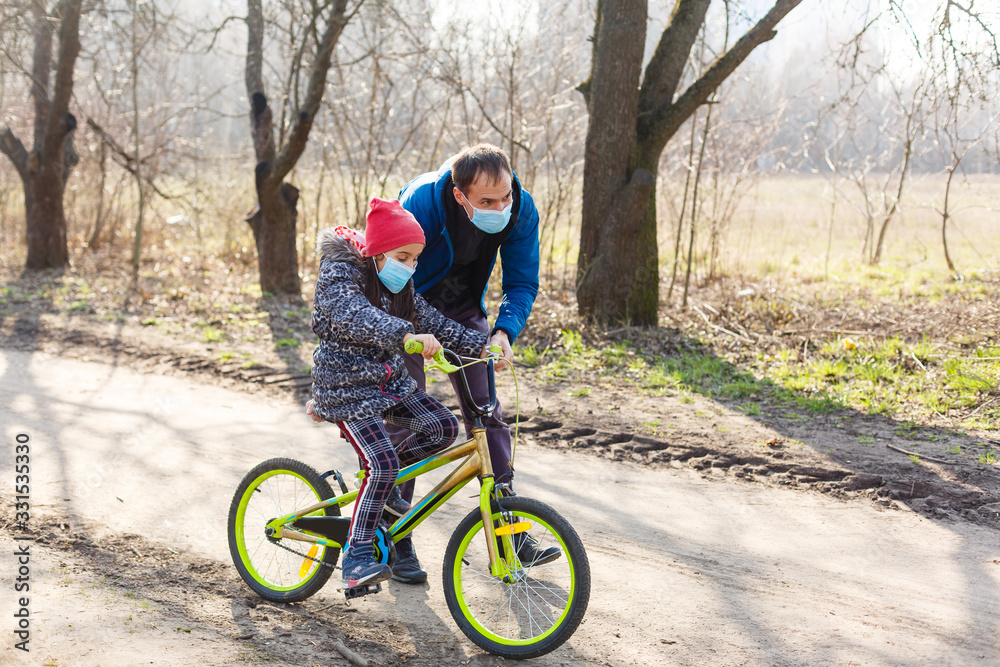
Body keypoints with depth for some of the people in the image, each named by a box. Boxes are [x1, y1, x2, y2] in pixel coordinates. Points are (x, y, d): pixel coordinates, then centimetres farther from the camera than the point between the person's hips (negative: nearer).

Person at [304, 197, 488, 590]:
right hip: (347, 388, -7)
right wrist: (406, 335, -53)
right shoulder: (339, 274, -18)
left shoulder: (399, 285, 7)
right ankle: (356, 558, -10)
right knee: (382, 463, -20)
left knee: (442, 426, -7)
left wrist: (481, 345, -5)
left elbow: (432, 322, 7)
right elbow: (356, 317, -37)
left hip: (390, 381, 8)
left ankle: (383, 482, 15)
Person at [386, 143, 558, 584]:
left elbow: (522, 281, -14)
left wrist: (504, 332, -31)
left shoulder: (521, 209, -21)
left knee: (488, 413, 0)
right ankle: (396, 541, 6)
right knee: (402, 420, -5)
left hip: (463, 312, 4)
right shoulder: (421, 202, -33)